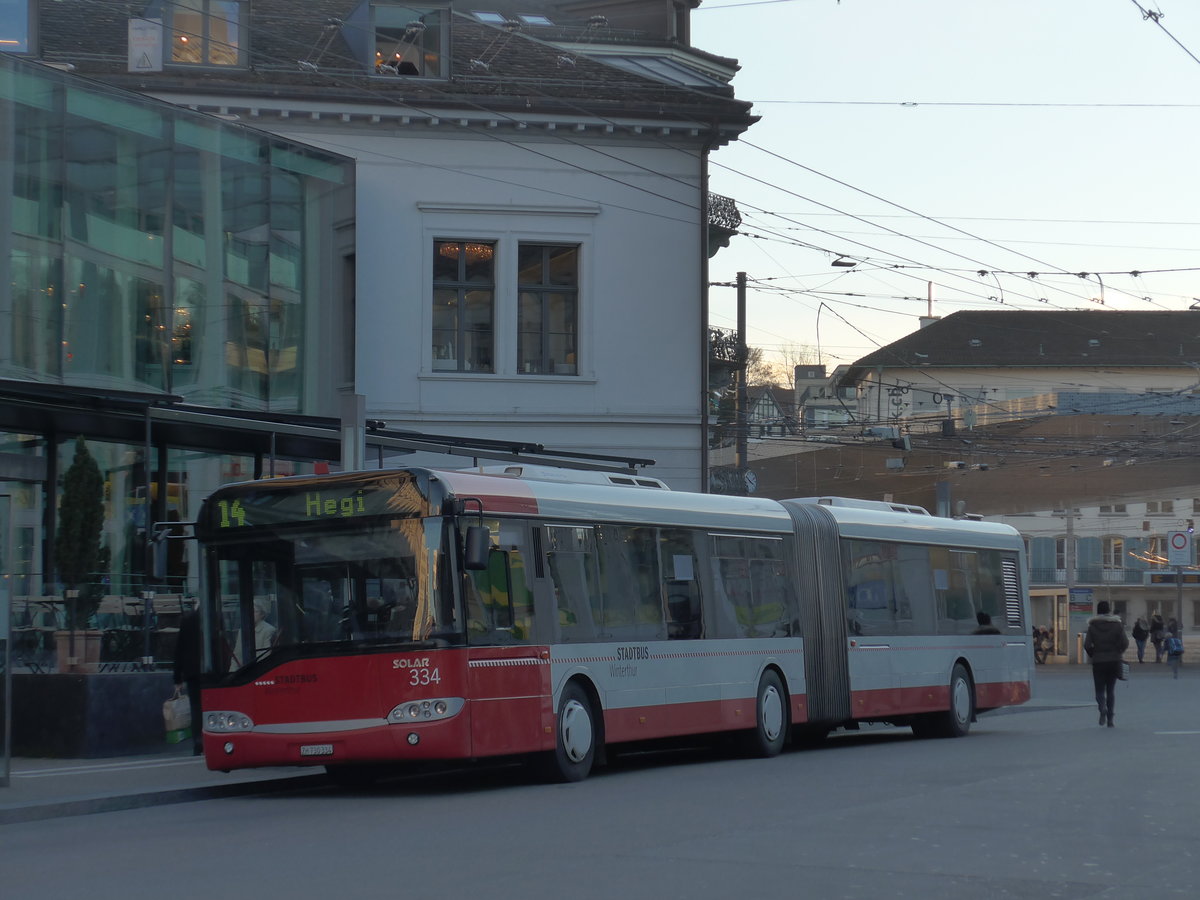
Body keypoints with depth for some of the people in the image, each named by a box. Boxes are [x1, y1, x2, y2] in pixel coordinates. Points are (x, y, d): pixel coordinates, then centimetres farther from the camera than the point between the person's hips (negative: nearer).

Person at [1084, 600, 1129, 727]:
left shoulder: (1092, 626, -4)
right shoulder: (1117, 625, 0)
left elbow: (1087, 645, -9)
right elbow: (1125, 642, -6)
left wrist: (1092, 655, 8)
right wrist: (1117, 652, 10)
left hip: (1098, 661, -2)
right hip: (1114, 661, 2)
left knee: (1099, 690, 5)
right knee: (1111, 691, 13)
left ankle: (1103, 708, -26)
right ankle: (1110, 719, 11)